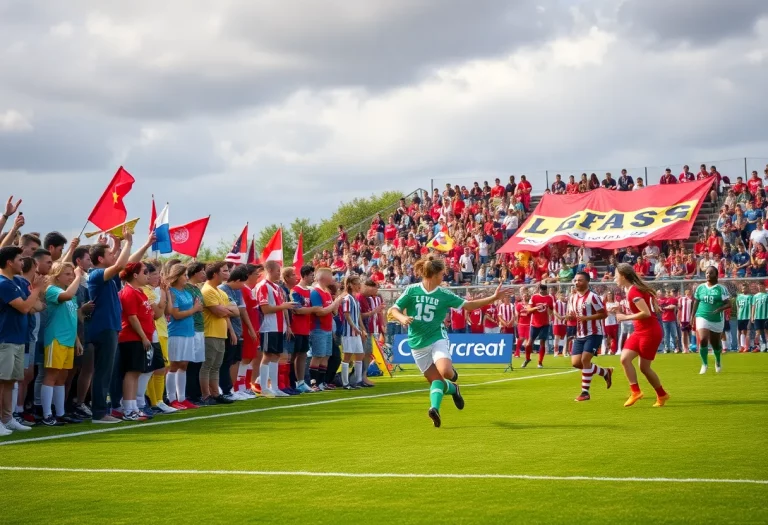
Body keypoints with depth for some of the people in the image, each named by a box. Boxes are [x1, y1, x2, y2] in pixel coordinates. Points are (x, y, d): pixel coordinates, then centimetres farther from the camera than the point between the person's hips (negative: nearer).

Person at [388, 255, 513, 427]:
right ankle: (452, 388, 29)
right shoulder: (412, 290, -3)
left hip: (437, 338, 0)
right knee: (434, 379, -3)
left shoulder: (444, 295, 1)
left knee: (444, 372, -24)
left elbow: (469, 305, 7)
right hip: (417, 343, 0)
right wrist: (402, 318, -23)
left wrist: (494, 297, 1)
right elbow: (393, 310, 0)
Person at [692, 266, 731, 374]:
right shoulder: (700, 288, 5)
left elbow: (728, 304, -8)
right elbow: (696, 303, 13)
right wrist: (693, 318, 12)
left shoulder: (721, 288, -4)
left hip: (717, 320, -1)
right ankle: (704, 364, -2)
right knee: (703, 340, -19)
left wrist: (719, 309, -25)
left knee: (716, 343, 12)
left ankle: (718, 361, 41)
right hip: (702, 318, 1)